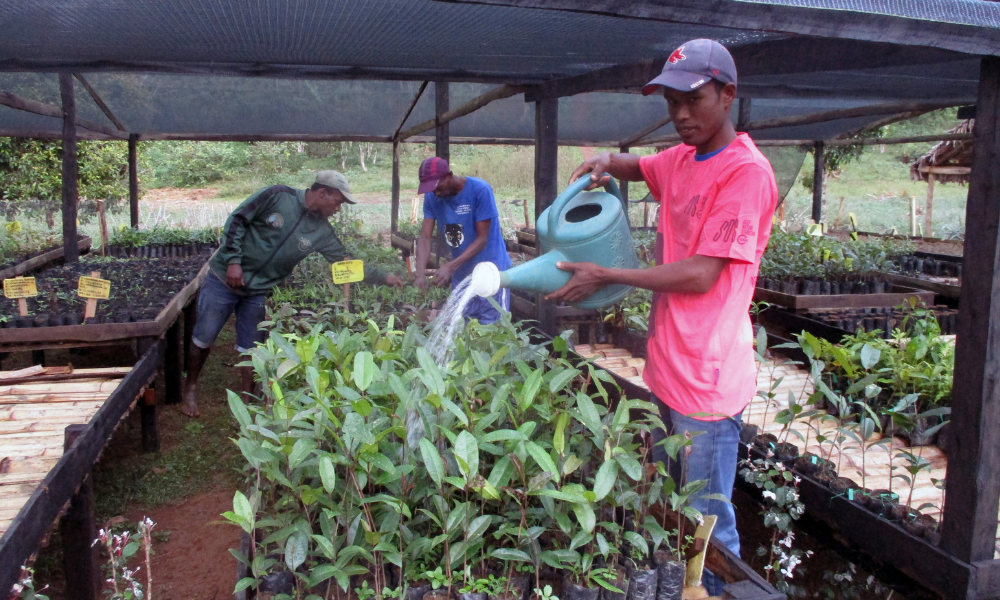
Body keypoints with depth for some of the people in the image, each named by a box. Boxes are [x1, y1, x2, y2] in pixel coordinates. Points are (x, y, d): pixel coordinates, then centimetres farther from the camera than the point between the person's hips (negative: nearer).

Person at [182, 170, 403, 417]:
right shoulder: (277, 196, -15)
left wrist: (384, 278, -2)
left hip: (258, 292, 4)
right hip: (225, 278, -4)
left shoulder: (321, 231, -2)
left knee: (250, 348, 7)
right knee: (204, 337, 4)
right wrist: (233, 260, -17)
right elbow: (237, 220, -12)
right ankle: (190, 389, 25)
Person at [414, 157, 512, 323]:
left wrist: (450, 266, -27)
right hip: (461, 275, 5)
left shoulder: (479, 190, -19)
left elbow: (482, 239, -18)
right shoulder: (432, 197, -3)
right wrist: (420, 273, -22)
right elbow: (425, 237, -6)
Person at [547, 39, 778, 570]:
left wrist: (605, 276, -15)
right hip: (666, 370, 9)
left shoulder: (746, 171, -15)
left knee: (708, 529, 2)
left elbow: (700, 275, -20)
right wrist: (607, 161, 8)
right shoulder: (679, 160, 10)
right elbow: (637, 167, 33)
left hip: (707, 381, -9)